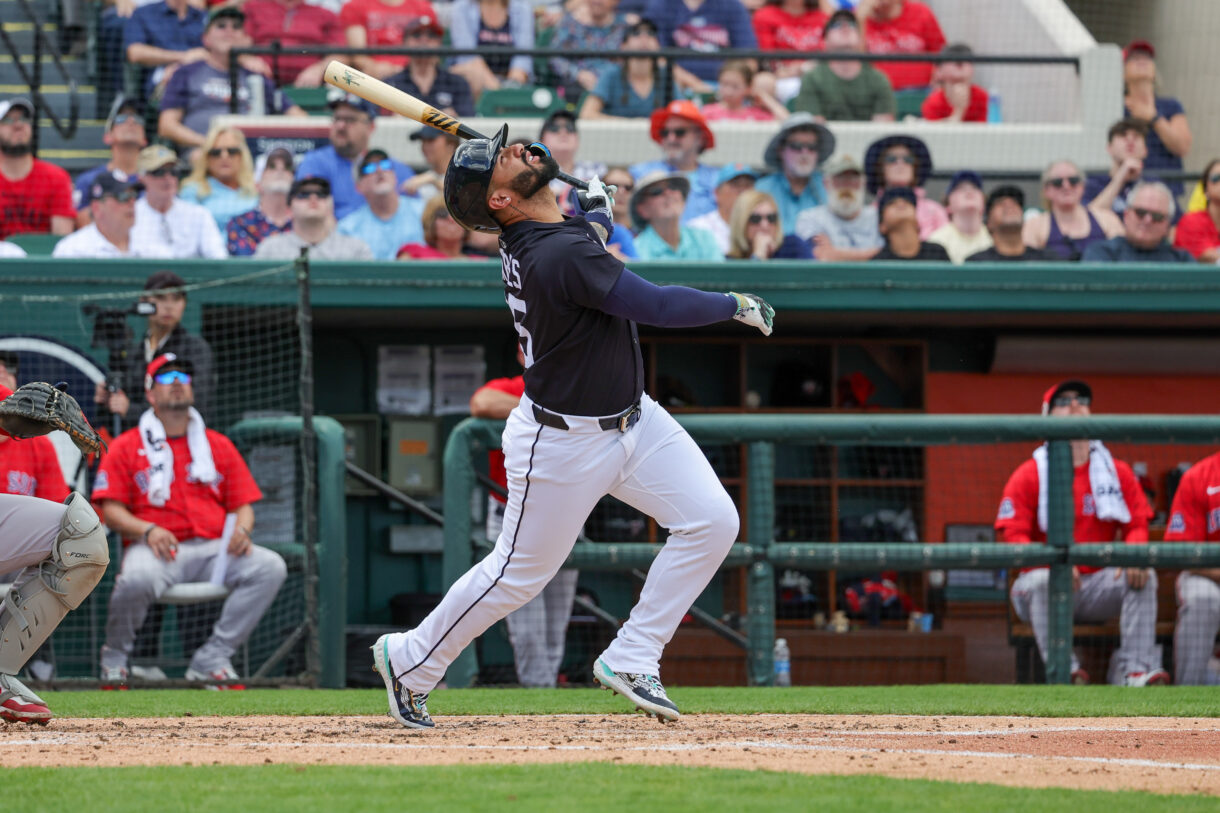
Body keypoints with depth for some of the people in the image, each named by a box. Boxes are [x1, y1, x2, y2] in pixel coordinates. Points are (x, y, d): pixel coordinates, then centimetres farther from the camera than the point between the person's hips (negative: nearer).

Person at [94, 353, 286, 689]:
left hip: (214, 548, 4)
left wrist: (242, 530, -7)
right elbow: (111, 511, 2)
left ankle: (211, 660, -19)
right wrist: (147, 530, -17)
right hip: (155, 548, -4)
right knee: (137, 579, -40)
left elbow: (244, 504, 17)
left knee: (270, 567, -23)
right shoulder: (126, 447, 10)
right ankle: (114, 657, -7)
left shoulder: (219, 446, 20)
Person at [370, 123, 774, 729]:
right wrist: (735, 306, -14)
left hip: (633, 419, 9)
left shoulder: (561, 231, -1)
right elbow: (656, 307, -28)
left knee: (712, 521, -3)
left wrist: (595, 204, 5)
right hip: (563, 444, -9)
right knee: (520, 572, 5)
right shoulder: (560, 254, -30)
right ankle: (409, 660, 27)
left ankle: (630, 659, 6)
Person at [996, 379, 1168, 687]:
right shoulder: (1029, 475, 2)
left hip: (1100, 584, 3)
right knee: (1042, 580, -36)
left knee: (1143, 576, -24)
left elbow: (1137, 525, 8)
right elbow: (1013, 536, -7)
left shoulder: (1118, 472, 12)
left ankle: (1135, 672, -32)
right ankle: (1065, 672, -42)